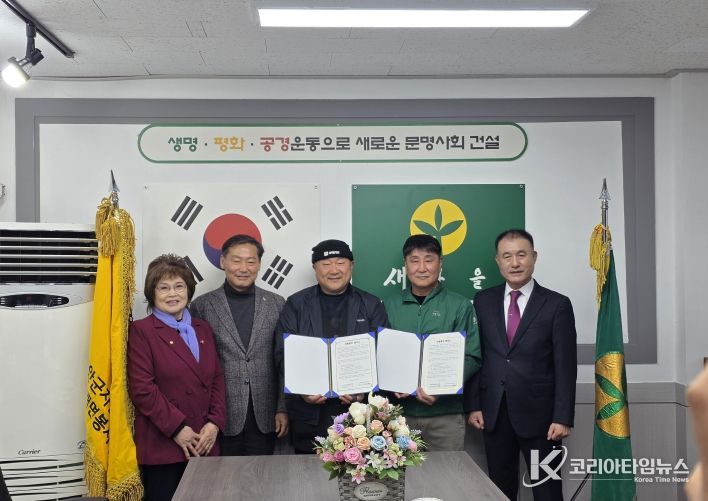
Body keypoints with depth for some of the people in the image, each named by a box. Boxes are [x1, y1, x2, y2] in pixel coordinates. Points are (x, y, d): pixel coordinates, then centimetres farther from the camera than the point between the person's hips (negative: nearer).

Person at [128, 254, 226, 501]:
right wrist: (177, 429, -13)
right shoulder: (141, 330, -4)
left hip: (204, 443, 5)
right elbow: (142, 388, -11)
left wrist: (214, 423, -3)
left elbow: (217, 379, 10)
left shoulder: (202, 328, 13)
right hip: (162, 445, -5)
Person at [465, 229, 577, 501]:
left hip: (539, 413, -2)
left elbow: (565, 367, -6)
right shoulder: (483, 301, 5)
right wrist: (473, 405, 2)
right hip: (493, 413, 3)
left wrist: (563, 418, -10)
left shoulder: (557, 304, -3)